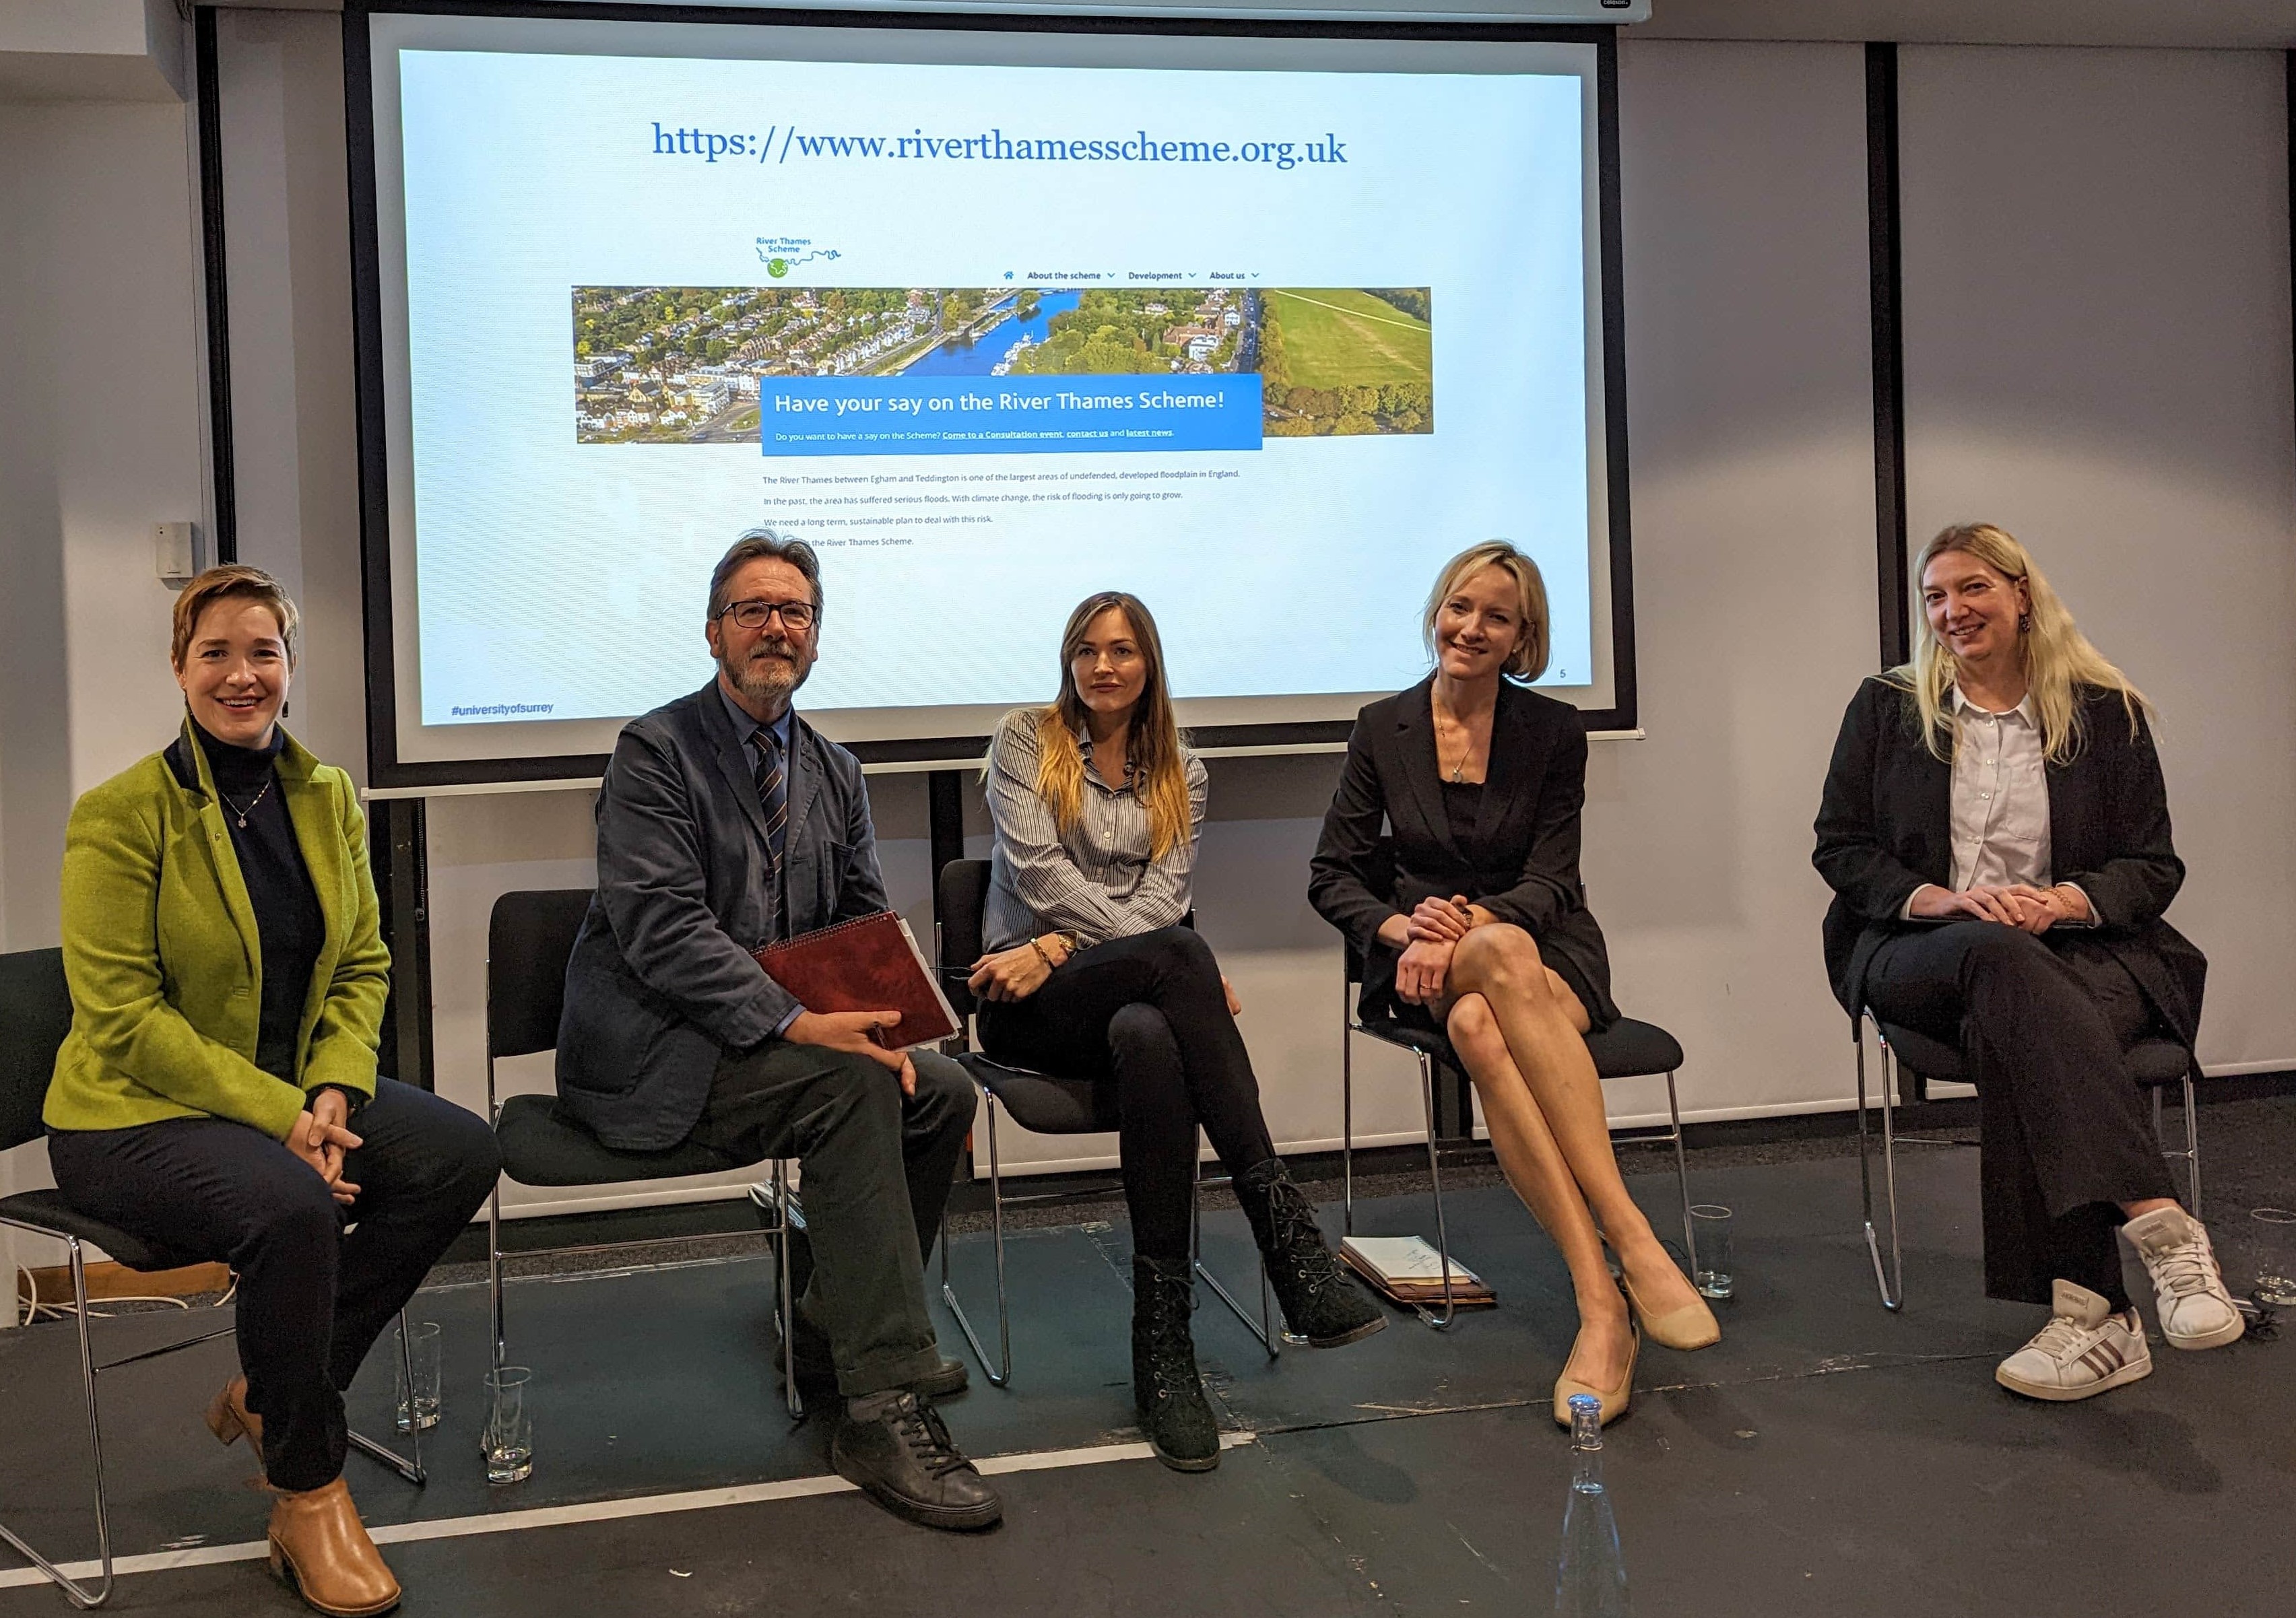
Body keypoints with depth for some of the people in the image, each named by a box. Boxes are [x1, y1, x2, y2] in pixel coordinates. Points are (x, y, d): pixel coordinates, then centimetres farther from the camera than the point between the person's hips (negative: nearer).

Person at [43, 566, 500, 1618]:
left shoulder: (327, 798, 5)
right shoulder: (121, 816, -12)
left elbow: (362, 970, 7)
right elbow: (122, 1018, -16)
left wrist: (333, 1093, -12)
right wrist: (277, 1115, -23)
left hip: (295, 1095, 6)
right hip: (132, 1117, -6)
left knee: (460, 1153, -16)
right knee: (292, 1205, -34)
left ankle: (271, 1388, 0)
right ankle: (306, 1490, -11)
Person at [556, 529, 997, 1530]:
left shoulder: (835, 772, 14)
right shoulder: (655, 751, -8)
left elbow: (867, 926, 12)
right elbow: (661, 929, -20)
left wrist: (875, 1021, -10)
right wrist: (795, 1022, -30)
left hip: (780, 1031, 8)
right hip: (649, 1051, -7)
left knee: (942, 1092, -9)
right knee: (851, 1085, -29)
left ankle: (832, 1330, 10)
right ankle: (882, 1405, -27)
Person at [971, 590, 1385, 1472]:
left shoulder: (1179, 771, 17)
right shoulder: (1025, 739, 8)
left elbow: (1161, 898, 4)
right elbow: (1040, 873, -7)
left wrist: (1062, 946, -14)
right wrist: (1184, 969, -13)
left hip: (1128, 993, 3)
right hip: (1026, 1003, -2)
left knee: (1151, 1042, -39)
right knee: (1178, 954, -36)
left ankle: (1164, 1348, -41)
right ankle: (1288, 1235, -41)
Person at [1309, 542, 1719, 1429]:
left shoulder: (1554, 731, 4)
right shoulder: (1382, 729, 8)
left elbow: (1550, 881, -2)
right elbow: (1333, 875, 7)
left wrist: (1467, 926, -22)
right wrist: (1402, 927, -13)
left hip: (1549, 952, 0)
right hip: (1426, 965, 1)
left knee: (1481, 1029, -39)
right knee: (1503, 957, -38)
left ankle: (1603, 1305, -42)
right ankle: (1626, 1259, -45)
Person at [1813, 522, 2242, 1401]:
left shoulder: (2108, 712, 11)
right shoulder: (1886, 708, 12)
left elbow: (2155, 867, 8)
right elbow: (1839, 847, 8)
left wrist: (2062, 901, -14)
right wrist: (1939, 900, -11)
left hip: (2077, 949, 0)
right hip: (1917, 954, 0)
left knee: (2017, 1032, -38)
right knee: (1999, 954, -38)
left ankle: (2085, 1307, -43)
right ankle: (2158, 1224, -49)